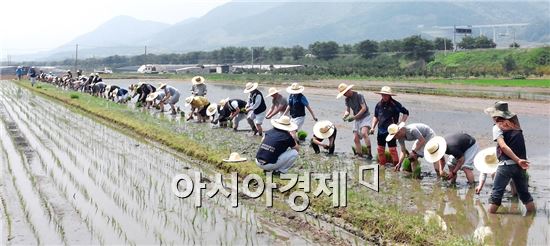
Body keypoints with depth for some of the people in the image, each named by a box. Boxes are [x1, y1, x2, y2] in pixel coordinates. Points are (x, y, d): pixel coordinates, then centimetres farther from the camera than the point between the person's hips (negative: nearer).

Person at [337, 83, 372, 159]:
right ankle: (360, 156, 10)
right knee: (356, 138, 1)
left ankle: (369, 154, -29)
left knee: (364, 133, -30)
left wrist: (354, 117, -21)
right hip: (357, 120, 8)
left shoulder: (359, 96, -15)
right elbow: (347, 110, 13)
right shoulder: (347, 99, 7)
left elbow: (364, 108, -19)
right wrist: (345, 115, -11)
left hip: (365, 117, -8)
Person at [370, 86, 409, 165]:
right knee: (380, 148, 10)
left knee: (392, 149, -6)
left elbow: (406, 113, 0)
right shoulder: (379, 105, 7)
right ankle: (382, 164, 24)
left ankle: (396, 165, 5)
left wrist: (400, 124, -6)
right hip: (381, 130, 5)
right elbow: (376, 117, 18)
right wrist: (372, 127, 8)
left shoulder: (395, 104, -7)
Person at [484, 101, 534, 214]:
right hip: (520, 166, 5)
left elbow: (503, 146, -15)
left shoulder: (497, 127, -4)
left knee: (496, 193, 4)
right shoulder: (516, 124, 12)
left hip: (506, 165, -5)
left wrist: (518, 160, -17)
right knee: (524, 193, 18)